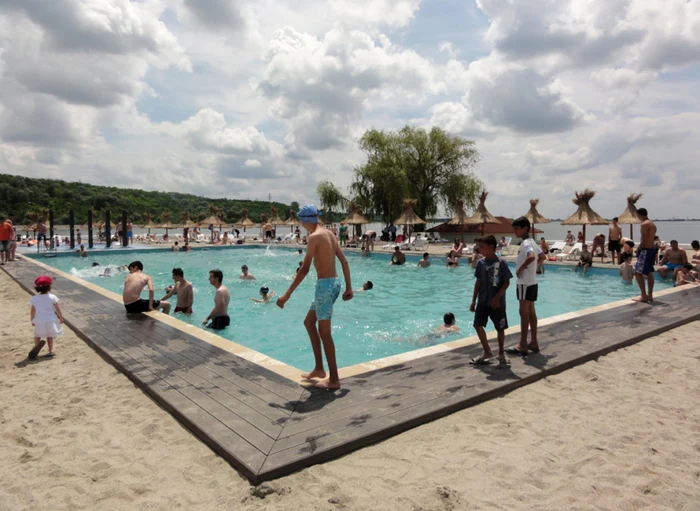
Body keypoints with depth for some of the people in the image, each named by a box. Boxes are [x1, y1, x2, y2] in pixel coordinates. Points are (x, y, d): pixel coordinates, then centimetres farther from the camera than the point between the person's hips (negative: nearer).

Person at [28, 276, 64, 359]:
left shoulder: (34, 298, -6)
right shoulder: (52, 297, -11)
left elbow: (33, 311, 0)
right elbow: (57, 309, -7)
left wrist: (32, 320, 13)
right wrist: (61, 317, 5)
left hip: (39, 322, 1)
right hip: (50, 321, -1)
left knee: (37, 335, 18)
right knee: (50, 335, 13)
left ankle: (37, 345, -6)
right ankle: (51, 351, 14)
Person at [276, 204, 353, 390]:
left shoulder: (314, 236, -13)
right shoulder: (329, 234, 13)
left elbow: (305, 269, -18)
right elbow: (344, 261, 12)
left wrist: (287, 294, -17)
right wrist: (349, 287, 16)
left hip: (325, 284, -9)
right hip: (333, 283, 9)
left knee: (324, 331, -1)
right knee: (309, 322, 19)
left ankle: (334, 379, 6)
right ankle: (319, 369, 25)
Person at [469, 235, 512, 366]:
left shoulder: (501, 263, -12)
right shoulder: (481, 262, 2)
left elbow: (507, 283, -10)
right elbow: (478, 282, 8)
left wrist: (497, 297, -18)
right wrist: (473, 300, 6)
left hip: (497, 302, -4)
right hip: (482, 301, 4)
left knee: (500, 328, 6)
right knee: (478, 325, 1)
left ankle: (501, 353, 27)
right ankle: (487, 352, 18)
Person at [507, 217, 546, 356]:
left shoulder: (525, 243, -17)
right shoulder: (531, 242, 13)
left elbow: (531, 257, -36)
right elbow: (542, 256, 25)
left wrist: (521, 268, -23)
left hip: (525, 282, -10)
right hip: (531, 282, 10)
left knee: (524, 313, -5)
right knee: (531, 312, 13)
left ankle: (523, 346, 1)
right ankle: (533, 343, 19)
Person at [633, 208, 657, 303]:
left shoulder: (644, 224, -15)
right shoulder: (652, 224, 16)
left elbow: (644, 240, -20)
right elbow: (649, 239, 14)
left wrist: (638, 249, -10)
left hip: (646, 250, -10)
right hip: (652, 249, 10)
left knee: (638, 273, -8)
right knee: (649, 273, 13)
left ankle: (644, 296, -9)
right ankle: (650, 295, 17)